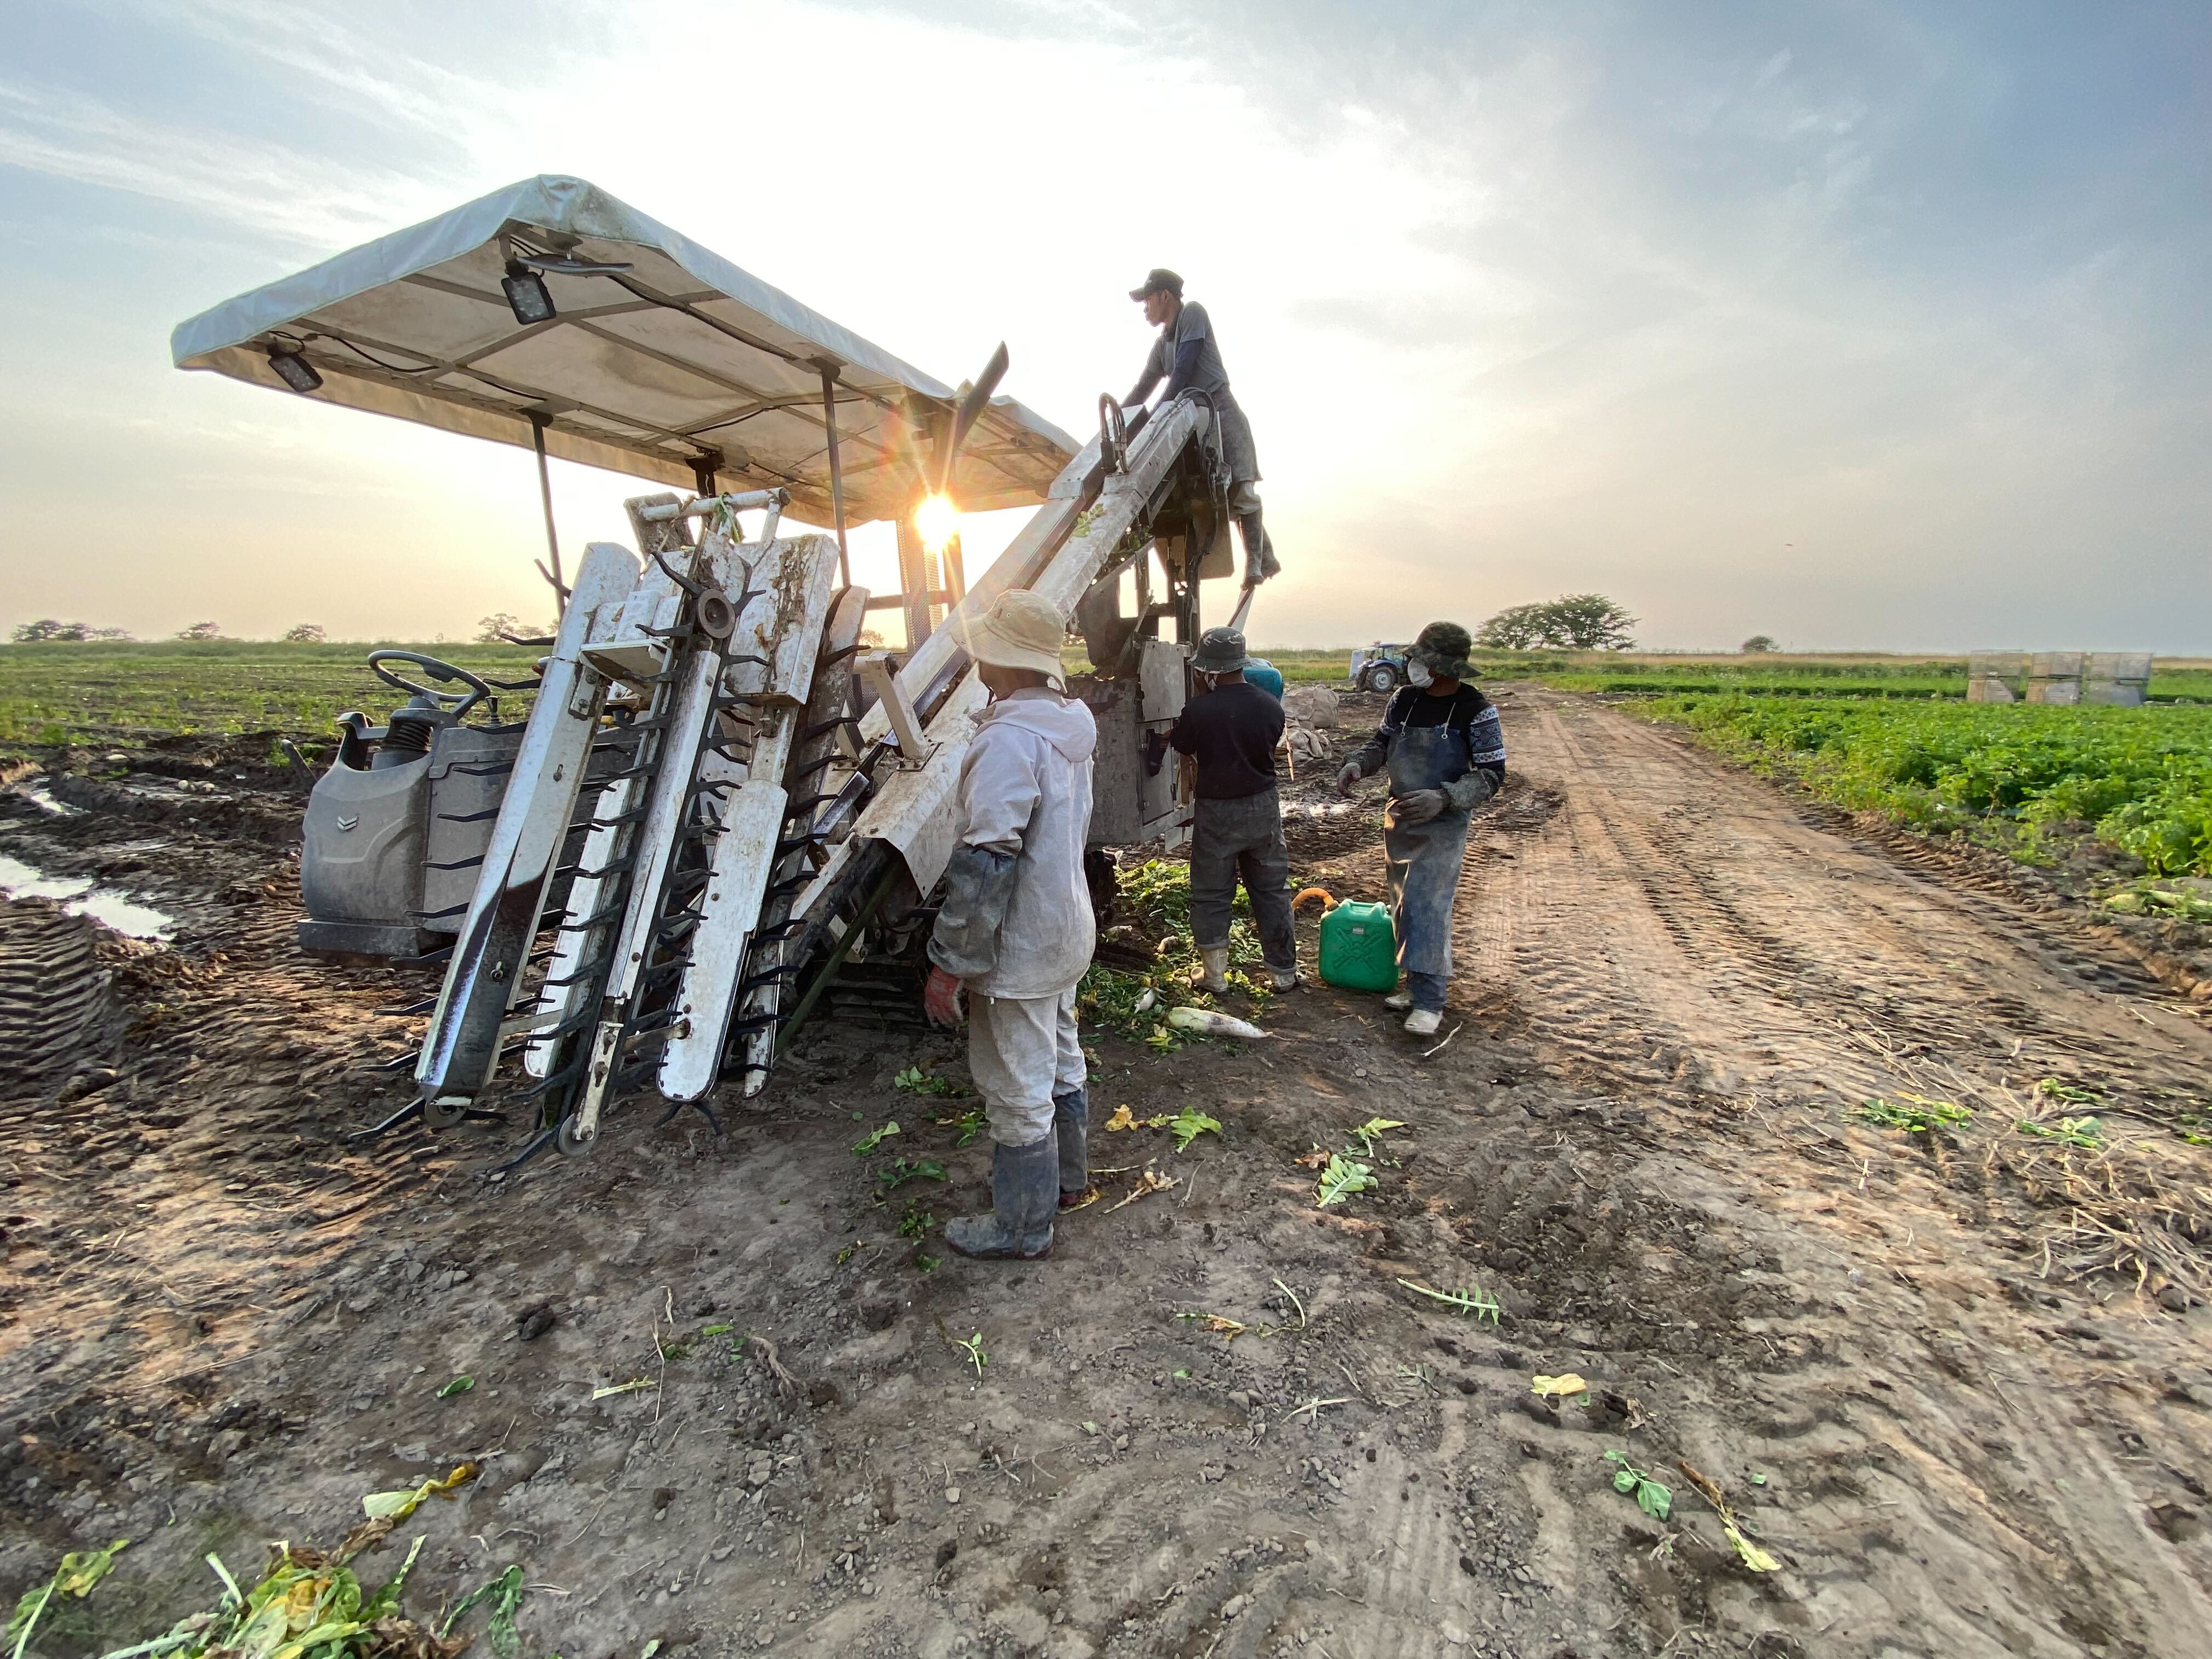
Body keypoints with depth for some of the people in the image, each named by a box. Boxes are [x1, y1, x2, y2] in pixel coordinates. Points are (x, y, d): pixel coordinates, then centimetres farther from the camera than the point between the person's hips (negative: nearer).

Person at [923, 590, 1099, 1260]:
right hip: (1066, 930, 10)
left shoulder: (1008, 741, -26)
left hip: (1018, 950, -10)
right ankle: (1067, 1179, 44)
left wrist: (949, 965, -19)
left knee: (1016, 1090, 7)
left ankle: (1021, 1227, 25)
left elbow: (984, 865, -27)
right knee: (1061, 1062, 24)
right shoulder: (1068, 724, 4)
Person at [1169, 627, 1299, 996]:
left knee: (1211, 896, 11)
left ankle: (1215, 975, 19)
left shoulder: (1197, 710, -17)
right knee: (1272, 891, 15)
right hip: (1264, 806, 3)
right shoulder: (1271, 707, -7)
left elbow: (1182, 747, 0)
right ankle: (1284, 973, 23)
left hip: (1216, 812, -3)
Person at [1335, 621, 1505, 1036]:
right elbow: (1382, 742, 16)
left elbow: (1492, 774, -13)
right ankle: (1416, 985, 24)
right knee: (1404, 906, 12)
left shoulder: (1476, 711, -14)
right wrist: (1358, 764, -6)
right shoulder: (1404, 699, 1)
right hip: (1398, 819, 6)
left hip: (1442, 826, -6)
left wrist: (1443, 797, -28)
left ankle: (1429, 1001, -4)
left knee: (1427, 907, -11)